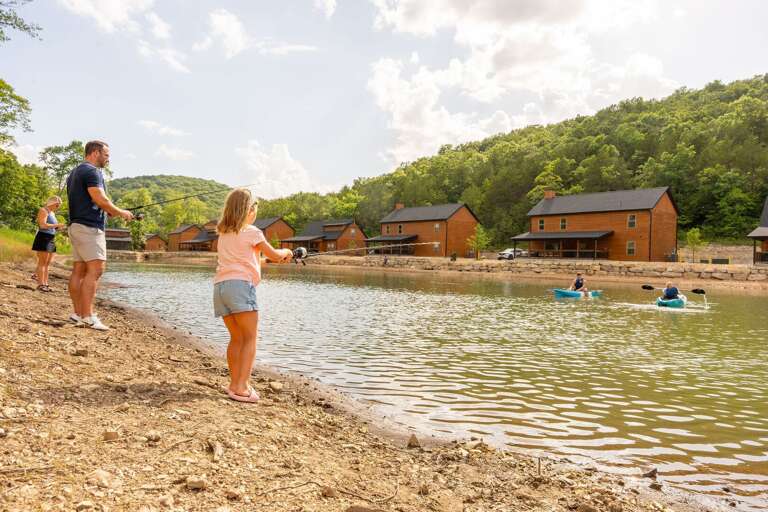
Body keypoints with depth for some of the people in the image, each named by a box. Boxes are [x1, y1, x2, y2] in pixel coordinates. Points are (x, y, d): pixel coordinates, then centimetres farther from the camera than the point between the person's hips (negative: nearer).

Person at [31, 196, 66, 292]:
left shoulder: (52, 213, 19)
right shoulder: (43, 210, -8)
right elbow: (43, 225, -21)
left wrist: (59, 227, 5)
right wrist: (57, 225, -17)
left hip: (51, 239, 9)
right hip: (43, 238, -9)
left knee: (47, 263, 7)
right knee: (42, 262, -7)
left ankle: (45, 283, 9)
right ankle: (41, 284, -6)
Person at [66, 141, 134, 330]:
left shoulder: (74, 173, 22)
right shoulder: (91, 171, -9)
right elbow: (100, 199, -18)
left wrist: (111, 211, 20)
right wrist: (121, 213, -4)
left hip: (76, 225, 10)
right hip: (90, 226, -10)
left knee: (79, 270, 7)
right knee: (95, 270, -14)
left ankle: (77, 313, 8)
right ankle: (87, 316, -17)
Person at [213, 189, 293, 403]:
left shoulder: (223, 233, 21)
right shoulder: (252, 232, 0)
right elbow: (274, 255, 7)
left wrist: (264, 258, 38)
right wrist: (287, 252, 27)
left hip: (220, 285, 7)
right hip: (240, 284, -7)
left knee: (237, 338, 14)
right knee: (250, 338, -4)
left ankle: (235, 383, 15)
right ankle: (240, 387, -12)